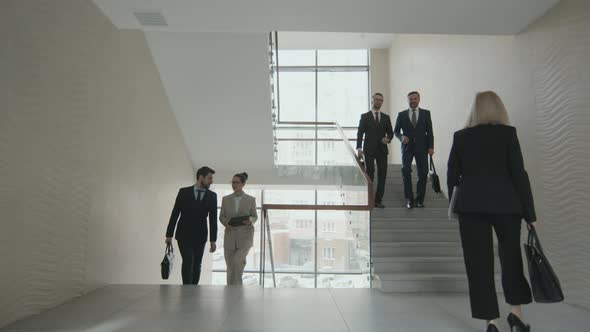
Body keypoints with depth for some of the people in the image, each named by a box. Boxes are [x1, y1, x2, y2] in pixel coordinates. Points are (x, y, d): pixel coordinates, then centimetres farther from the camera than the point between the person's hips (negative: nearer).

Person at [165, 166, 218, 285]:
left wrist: (213, 240, -3)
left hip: (200, 236, 2)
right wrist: (169, 234, -2)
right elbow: (175, 214, 0)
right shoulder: (184, 192, -2)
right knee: (188, 261, -14)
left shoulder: (212, 196, 2)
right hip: (184, 235, -2)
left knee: (197, 265, 3)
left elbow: (213, 219, 1)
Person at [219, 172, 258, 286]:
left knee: (237, 260, -21)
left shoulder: (251, 199, 2)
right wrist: (225, 223, -11)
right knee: (230, 266, 6)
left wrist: (250, 221, -14)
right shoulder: (226, 199, 7)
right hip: (230, 235, 3)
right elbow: (221, 216, 10)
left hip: (245, 235, -2)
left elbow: (255, 216, 8)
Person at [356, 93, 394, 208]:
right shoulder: (365, 116, 3)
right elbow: (360, 133, -3)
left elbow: (390, 132, 14)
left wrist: (388, 139, -9)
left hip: (382, 150, 3)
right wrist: (359, 148, -14)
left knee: (382, 175, 0)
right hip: (369, 150, -3)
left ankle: (378, 200, 8)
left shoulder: (386, 117, 12)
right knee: (370, 175, -3)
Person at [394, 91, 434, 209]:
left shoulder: (426, 113, 8)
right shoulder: (402, 115, 8)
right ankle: (409, 198, -1)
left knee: (423, 173, -1)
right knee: (406, 171, -12)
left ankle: (419, 199, 11)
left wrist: (431, 147, -3)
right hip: (407, 147, 0)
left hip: (421, 147, 0)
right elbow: (396, 131, 11)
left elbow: (429, 131, 5)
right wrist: (401, 137, -10)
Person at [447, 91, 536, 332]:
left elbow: (452, 175, 5)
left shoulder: (461, 136, 4)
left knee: (479, 262, 5)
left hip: (471, 206, 1)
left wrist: (455, 204, 18)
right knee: (511, 257, 19)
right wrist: (529, 212, 1)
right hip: (506, 204, 0)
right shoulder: (507, 133, -1)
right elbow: (519, 174, -4)